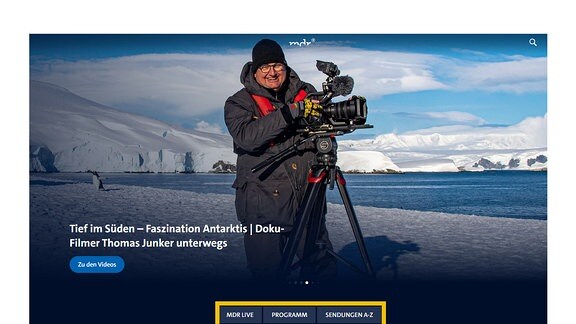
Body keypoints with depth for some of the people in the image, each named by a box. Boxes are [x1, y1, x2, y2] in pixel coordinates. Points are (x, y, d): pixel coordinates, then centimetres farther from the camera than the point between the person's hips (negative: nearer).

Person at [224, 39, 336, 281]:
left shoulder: (306, 93, 8)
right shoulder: (238, 103, -1)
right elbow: (246, 136, -21)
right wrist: (293, 111, -26)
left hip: (308, 200, 3)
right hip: (263, 205, -3)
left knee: (324, 266, 10)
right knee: (267, 272, 5)